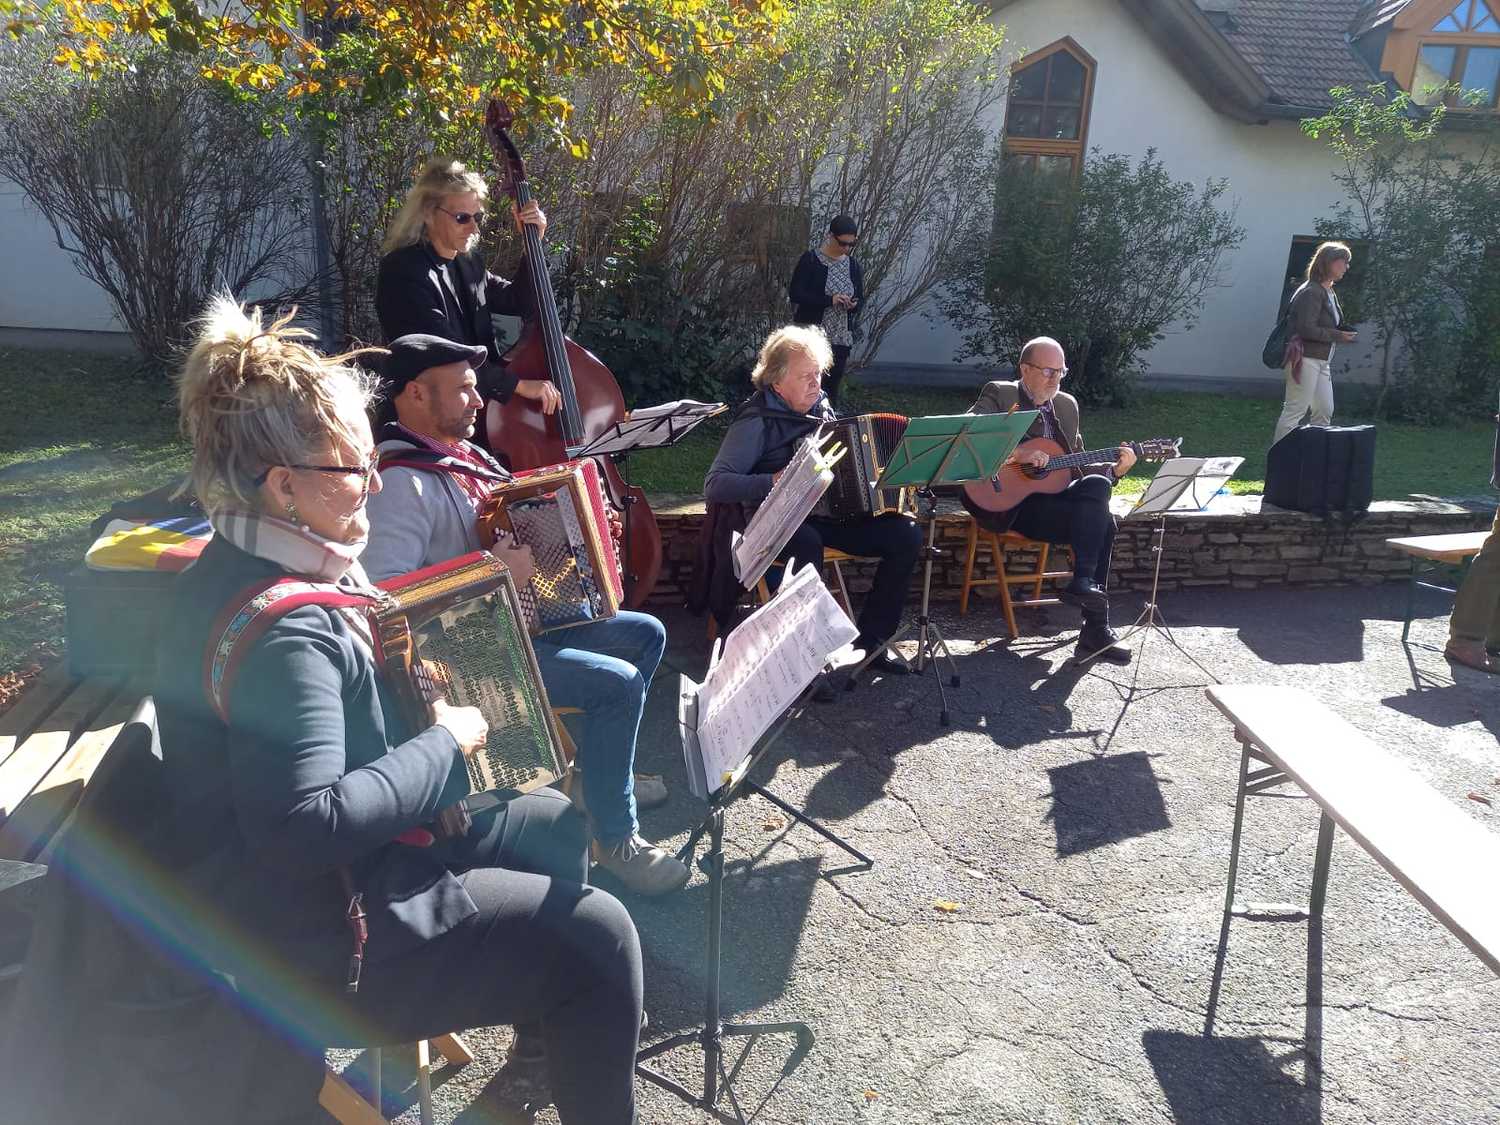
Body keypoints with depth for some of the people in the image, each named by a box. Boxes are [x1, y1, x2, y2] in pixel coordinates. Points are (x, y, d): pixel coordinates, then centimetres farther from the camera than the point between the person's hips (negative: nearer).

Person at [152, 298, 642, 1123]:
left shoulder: (258, 567, 4)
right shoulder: (278, 629, -30)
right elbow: (305, 828, -37)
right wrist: (445, 744, -24)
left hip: (342, 867, 11)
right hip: (312, 943, -11)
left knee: (551, 822, 21)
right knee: (595, 939, -9)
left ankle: (558, 1024, 41)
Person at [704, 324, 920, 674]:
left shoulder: (821, 406, 10)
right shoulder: (757, 421, -11)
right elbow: (715, 486, -20)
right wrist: (774, 482, -30)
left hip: (831, 513, 7)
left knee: (906, 535, -11)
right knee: (808, 543, -40)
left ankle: (872, 638, -1)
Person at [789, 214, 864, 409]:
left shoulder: (853, 265, 9)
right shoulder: (811, 260, -6)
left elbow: (860, 298, 17)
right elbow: (795, 293, -12)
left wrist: (853, 304, -9)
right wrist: (830, 300, -21)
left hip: (841, 338, 5)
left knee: (832, 386, 7)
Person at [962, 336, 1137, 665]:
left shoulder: (1067, 405, 20)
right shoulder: (998, 394, 1)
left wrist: (1116, 469, 3)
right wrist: (1016, 454, -26)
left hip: (1050, 495, 6)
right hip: (1006, 501, -6)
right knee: (1101, 521, -24)